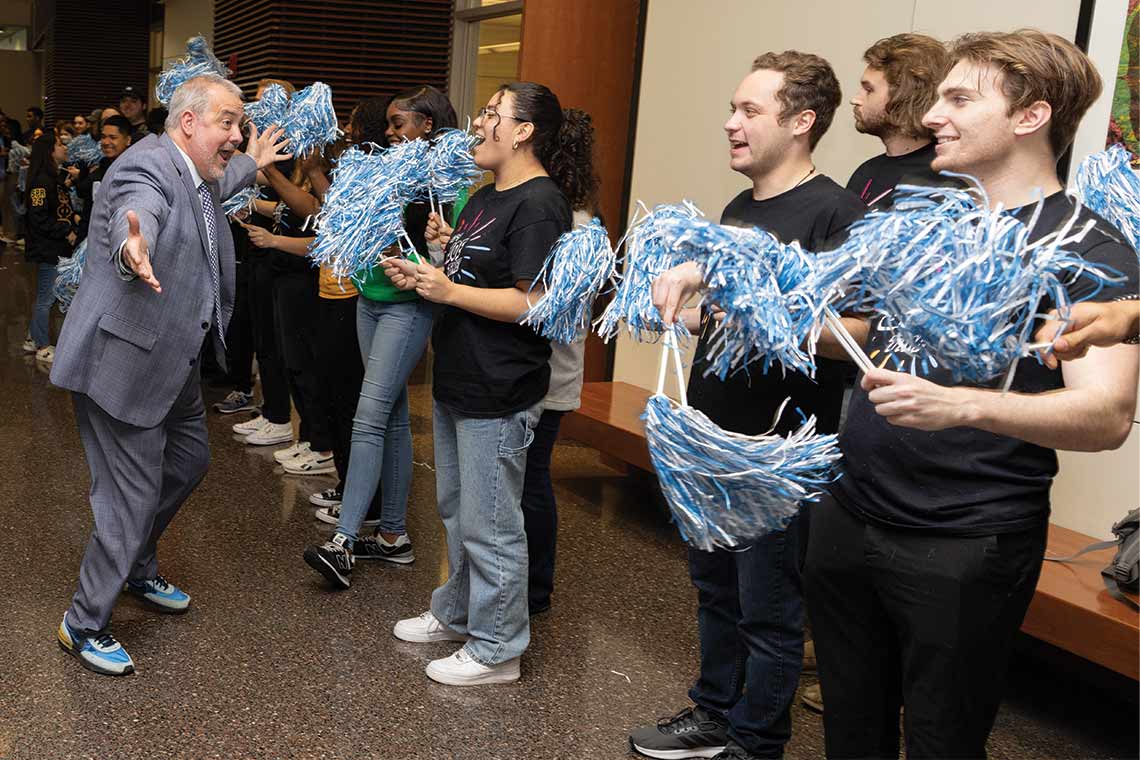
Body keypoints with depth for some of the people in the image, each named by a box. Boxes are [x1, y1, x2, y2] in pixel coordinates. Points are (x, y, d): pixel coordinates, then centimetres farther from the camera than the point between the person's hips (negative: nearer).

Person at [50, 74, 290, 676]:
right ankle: (83, 626, 15)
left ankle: (138, 572, 45)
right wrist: (132, 253, -65)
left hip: (171, 361, 11)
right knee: (133, 496, -3)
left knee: (189, 460, 24)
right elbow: (136, 217, -44)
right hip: (123, 362, -10)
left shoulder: (197, 175, 9)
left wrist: (253, 164, 49)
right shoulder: (148, 165, -21)